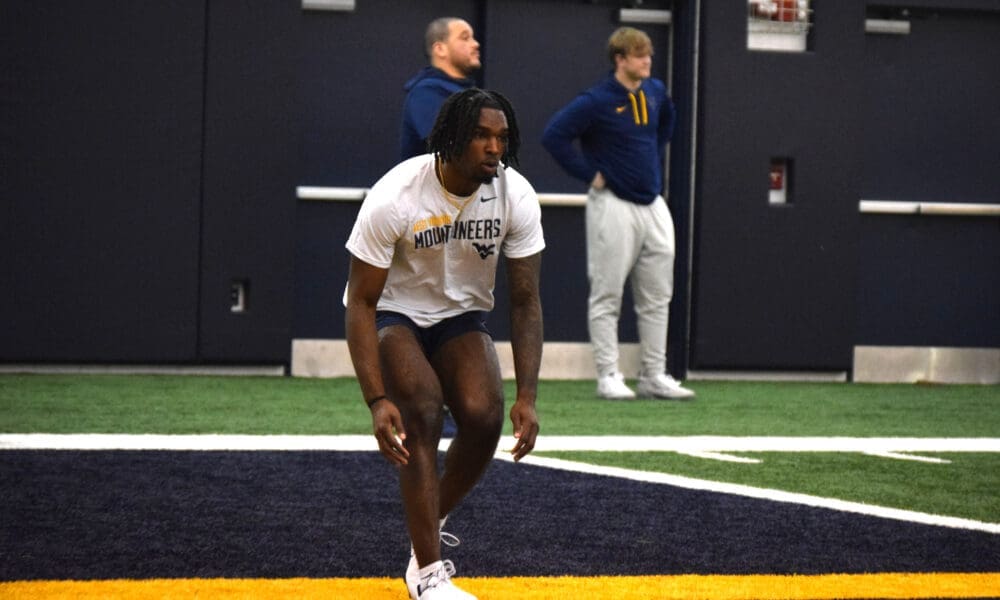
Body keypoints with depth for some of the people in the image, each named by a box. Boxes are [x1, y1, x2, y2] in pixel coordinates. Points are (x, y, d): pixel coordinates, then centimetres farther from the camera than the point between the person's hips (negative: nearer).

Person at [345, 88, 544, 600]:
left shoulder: (517, 196, -17)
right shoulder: (394, 198, -28)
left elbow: (525, 300, -11)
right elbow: (361, 302, -23)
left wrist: (527, 396, -20)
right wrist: (377, 400, -31)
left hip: (461, 316, 3)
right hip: (392, 314, -3)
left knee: (485, 417, -19)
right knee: (422, 410, -26)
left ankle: (428, 529, 9)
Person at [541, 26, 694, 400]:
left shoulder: (655, 92, 7)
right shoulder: (596, 102, -14)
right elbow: (553, 136, -19)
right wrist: (589, 173, -16)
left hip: (653, 205, 7)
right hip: (613, 206, -7)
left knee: (657, 297, 9)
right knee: (607, 296, -1)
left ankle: (654, 377, 15)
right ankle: (608, 376, 3)